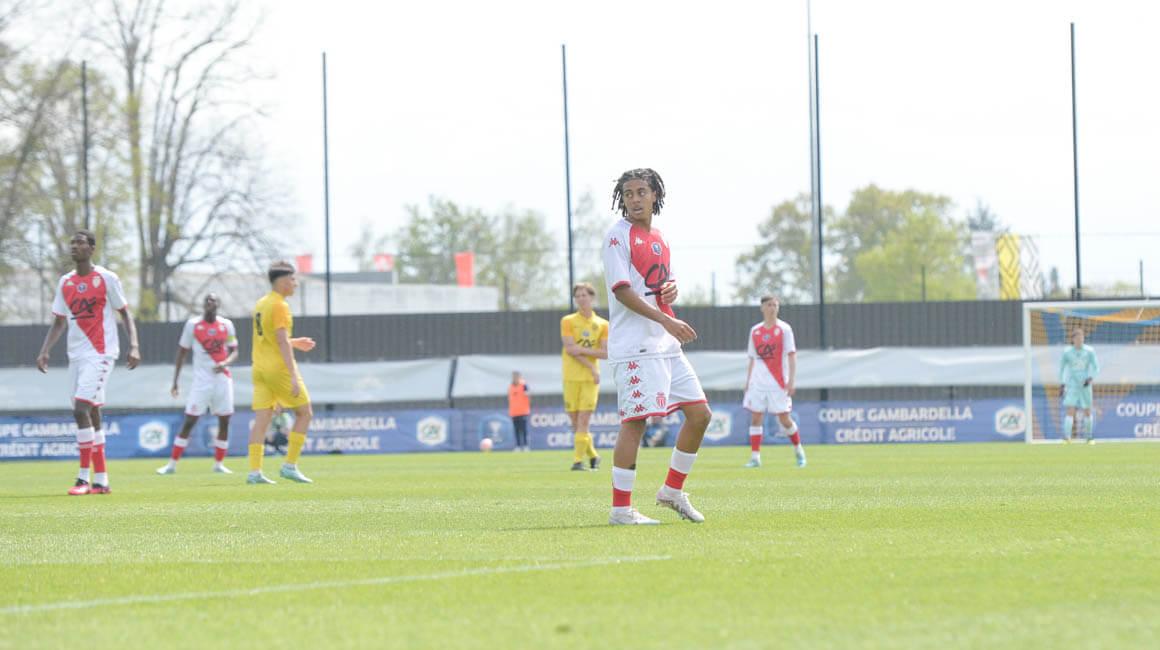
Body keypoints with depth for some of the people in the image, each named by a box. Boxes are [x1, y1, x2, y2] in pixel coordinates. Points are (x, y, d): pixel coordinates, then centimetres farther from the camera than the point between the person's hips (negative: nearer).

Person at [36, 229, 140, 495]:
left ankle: (84, 477, -15)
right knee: (91, 414, 8)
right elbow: (59, 321, 17)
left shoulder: (107, 279, -4)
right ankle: (101, 480, 13)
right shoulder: (65, 282, 12)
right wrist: (45, 351, 4)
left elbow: (125, 314, 0)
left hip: (99, 354, -6)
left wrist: (133, 346, -13)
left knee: (81, 410, -18)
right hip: (76, 354, 6)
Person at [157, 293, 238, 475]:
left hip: (223, 379, 3)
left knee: (224, 422, 3)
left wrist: (226, 363, -12)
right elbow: (181, 353, 3)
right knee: (189, 422, -6)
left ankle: (218, 463, 16)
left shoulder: (226, 325, 4)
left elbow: (234, 351, 11)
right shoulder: (193, 325, -2)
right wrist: (175, 381, 2)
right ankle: (172, 464, -1)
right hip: (202, 381, -3)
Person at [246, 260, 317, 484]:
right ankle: (290, 465, 0)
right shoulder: (280, 306, -12)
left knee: (262, 420, 2)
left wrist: (295, 343, 26)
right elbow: (282, 342, -20)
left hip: (260, 369, 8)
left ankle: (254, 471, -6)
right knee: (305, 413, 5)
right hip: (279, 368, -8)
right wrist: (293, 375, -23)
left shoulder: (260, 304, 15)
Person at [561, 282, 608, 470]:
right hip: (571, 377, 1)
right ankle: (593, 456, 19)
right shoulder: (568, 321, 5)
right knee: (575, 424, 1)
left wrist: (582, 350, -12)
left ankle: (578, 460, -10)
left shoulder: (602, 325, 8)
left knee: (583, 421, -10)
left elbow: (606, 353, -1)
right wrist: (591, 367, -13)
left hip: (591, 378, -1)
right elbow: (569, 348, -7)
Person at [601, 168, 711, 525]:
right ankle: (620, 509, -8)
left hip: (666, 344, 9)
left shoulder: (658, 238, 17)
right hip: (634, 345, -8)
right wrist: (665, 319, -23)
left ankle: (672, 491, 20)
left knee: (700, 413, 7)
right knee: (635, 421, -12)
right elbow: (621, 290, -15)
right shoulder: (618, 235, -7)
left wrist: (671, 287, 3)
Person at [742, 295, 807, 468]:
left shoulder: (784, 329, -1)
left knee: (784, 419, -1)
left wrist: (791, 380, -14)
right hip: (758, 381, 3)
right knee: (755, 417, -5)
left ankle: (798, 450, 21)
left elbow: (792, 356, -5)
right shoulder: (755, 331, 10)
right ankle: (755, 457, -3)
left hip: (778, 381, -3)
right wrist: (748, 382, 11)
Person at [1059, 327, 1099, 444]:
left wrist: (1090, 378, -16)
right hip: (1072, 385, -1)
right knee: (1070, 410, -15)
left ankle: (1089, 437, 22)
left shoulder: (1089, 351, -1)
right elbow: (1061, 368, 12)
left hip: (1085, 385, 1)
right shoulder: (1067, 352, 0)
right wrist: (1062, 384, 5)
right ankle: (1067, 437, -21)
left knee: (1087, 411, 7)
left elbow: (1096, 368, 2)